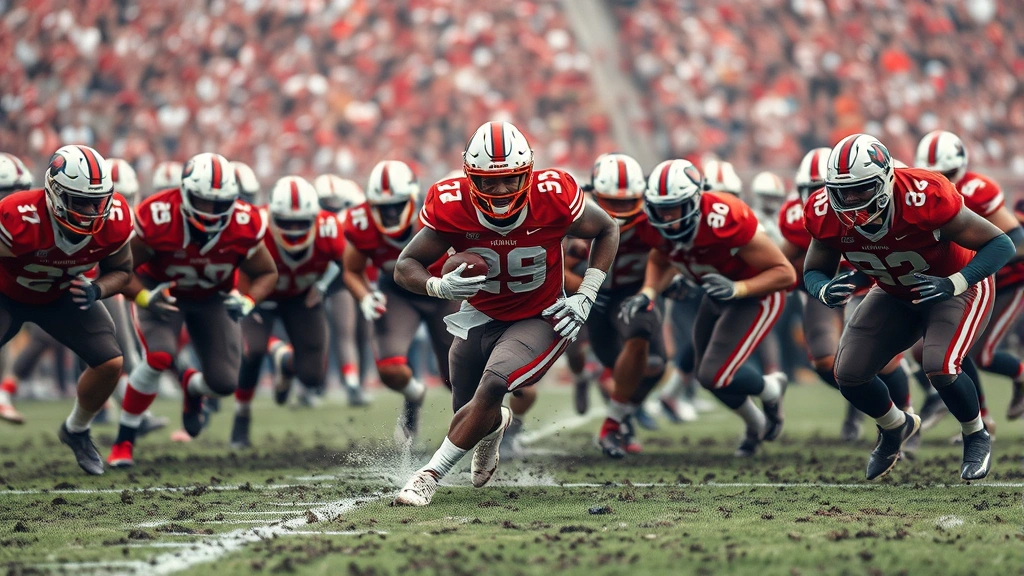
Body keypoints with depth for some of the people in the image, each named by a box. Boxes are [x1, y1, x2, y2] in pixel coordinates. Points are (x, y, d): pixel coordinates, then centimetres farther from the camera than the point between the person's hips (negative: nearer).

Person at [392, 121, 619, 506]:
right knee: (469, 413, 7)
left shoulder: (553, 197, -24)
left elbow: (607, 231, -4)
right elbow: (405, 267, -13)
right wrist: (440, 286, -34)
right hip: (481, 316, 3)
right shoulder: (452, 206, -21)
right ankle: (496, 423, 48)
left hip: (540, 319, -3)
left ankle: (430, 475, -15)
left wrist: (585, 297, -11)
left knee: (492, 385, -28)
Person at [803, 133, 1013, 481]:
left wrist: (953, 284, -42)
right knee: (849, 376, -6)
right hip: (895, 294, 5)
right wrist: (825, 291, -29)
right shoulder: (828, 215, -23)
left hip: (957, 287, -5)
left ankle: (976, 437, 4)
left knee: (940, 369, -28)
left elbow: (1001, 244, -30)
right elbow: (813, 271, -5)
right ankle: (895, 427, 28)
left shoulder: (923, 200, -37)